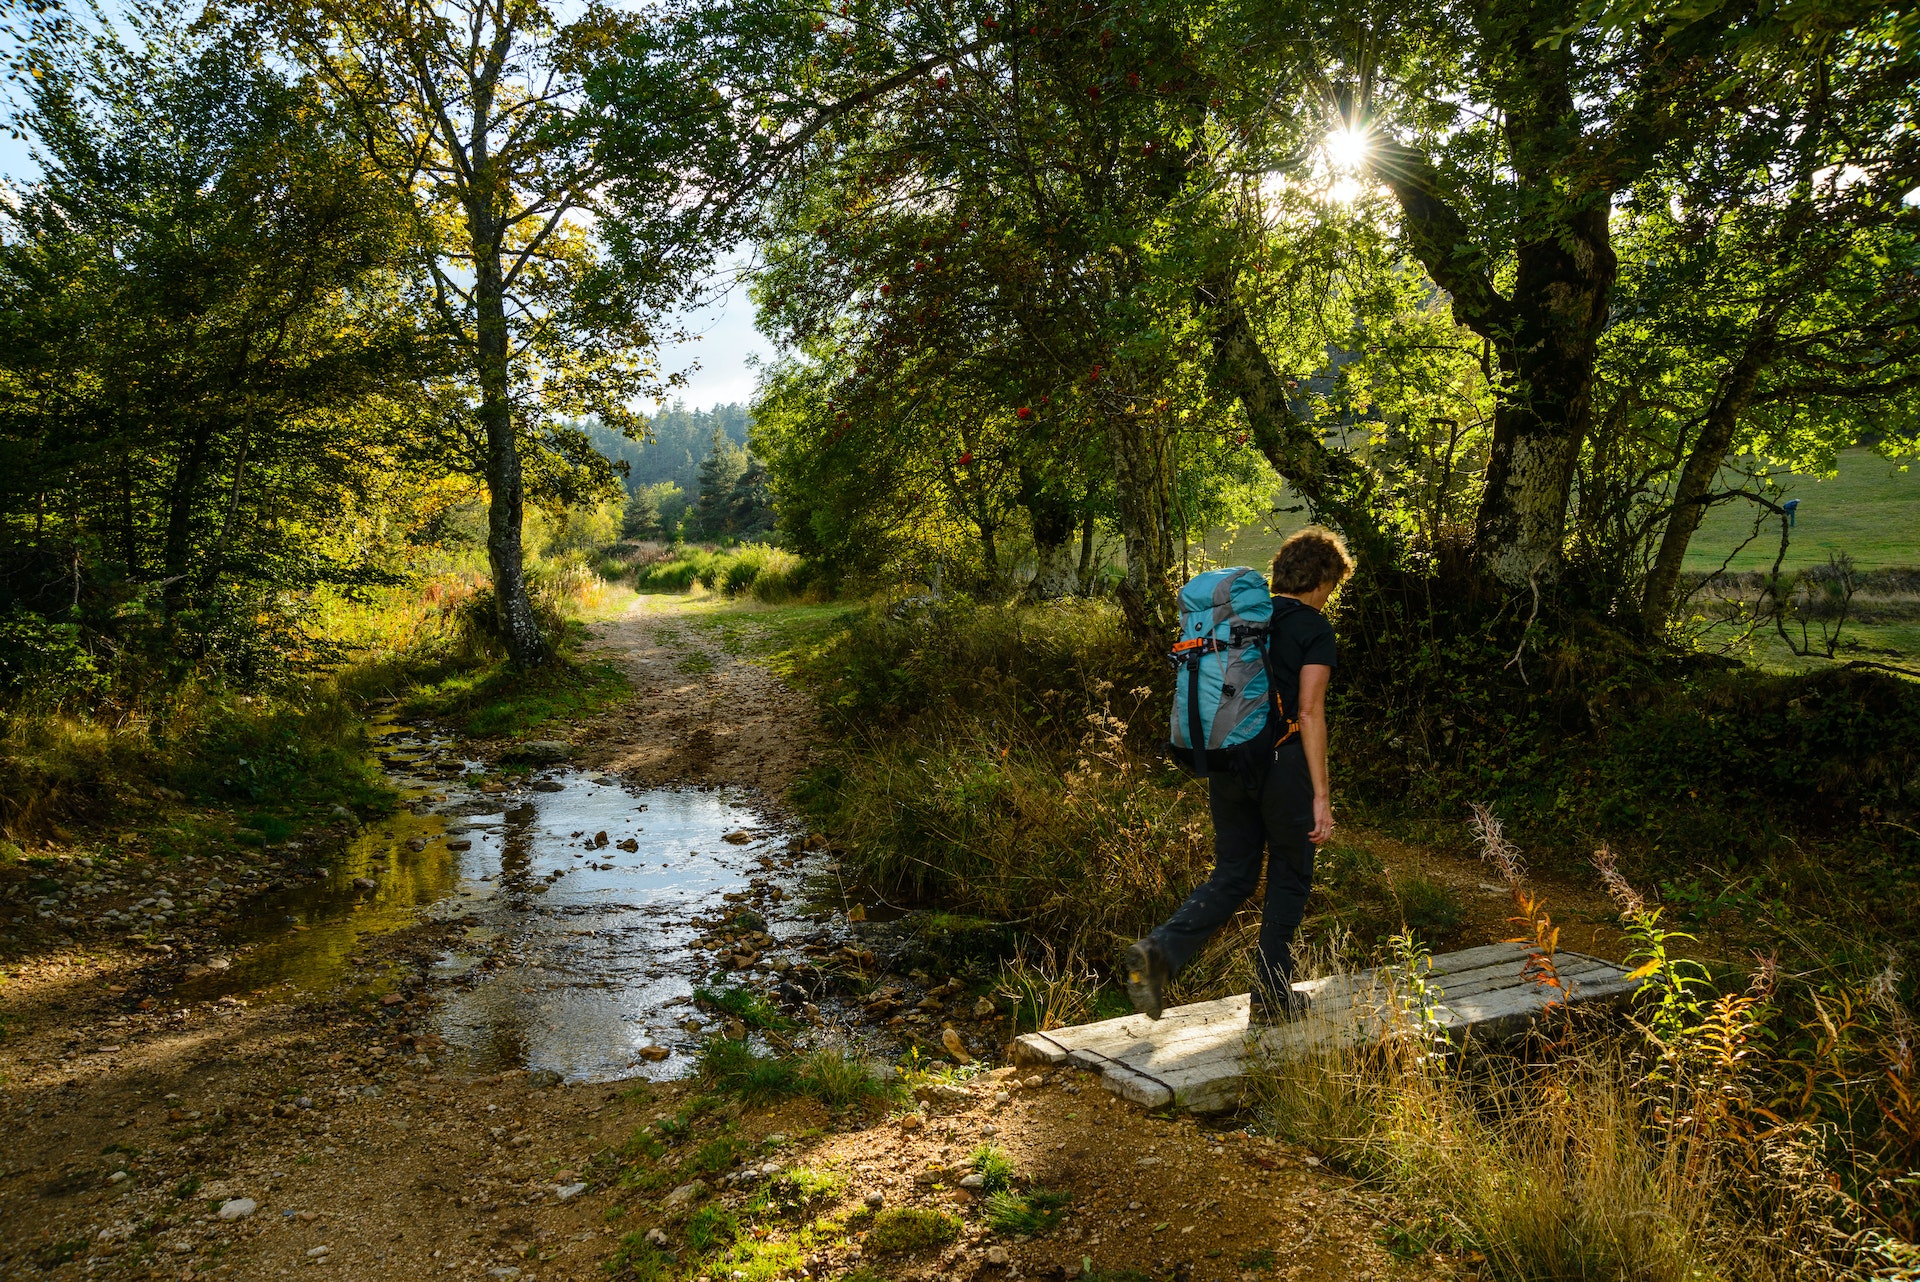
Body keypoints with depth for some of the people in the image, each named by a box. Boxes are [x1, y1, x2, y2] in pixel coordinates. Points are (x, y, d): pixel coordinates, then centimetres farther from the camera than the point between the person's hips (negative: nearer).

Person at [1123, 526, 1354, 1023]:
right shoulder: (1314, 628, -7)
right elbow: (1309, 712, -14)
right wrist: (1321, 795, -13)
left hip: (1227, 762, 5)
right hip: (1283, 763, -5)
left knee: (1233, 875, 13)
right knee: (1289, 879, 12)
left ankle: (1158, 951, -7)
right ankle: (1271, 997, 19)